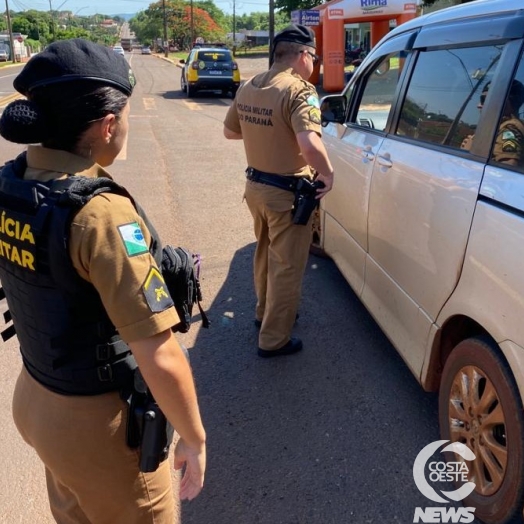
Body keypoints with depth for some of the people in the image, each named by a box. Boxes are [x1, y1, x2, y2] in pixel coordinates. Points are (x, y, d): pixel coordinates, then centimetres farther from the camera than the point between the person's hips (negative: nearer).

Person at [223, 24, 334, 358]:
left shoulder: (247, 88, 4)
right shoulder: (299, 90, -20)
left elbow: (230, 131, 17)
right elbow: (310, 145, -35)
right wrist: (328, 174, -18)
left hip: (255, 185, 8)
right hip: (286, 193, -8)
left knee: (266, 253, 26)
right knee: (287, 266, 6)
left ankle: (265, 311, 45)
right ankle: (274, 340, 17)